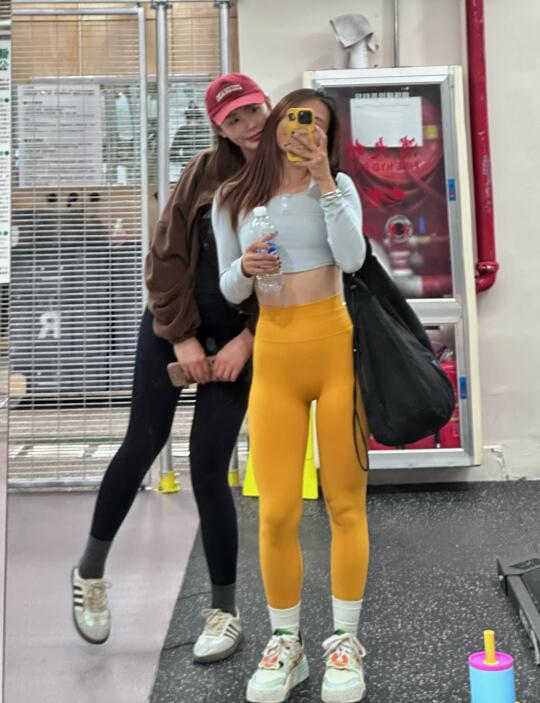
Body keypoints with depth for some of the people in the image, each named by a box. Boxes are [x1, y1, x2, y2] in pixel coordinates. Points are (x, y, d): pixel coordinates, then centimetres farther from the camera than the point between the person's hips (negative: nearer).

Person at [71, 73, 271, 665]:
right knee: (142, 445, 6)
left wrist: (246, 341, -13)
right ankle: (90, 569, 30)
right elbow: (165, 255, -2)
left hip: (240, 338, -1)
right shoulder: (205, 171, -2)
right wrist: (183, 336, -9)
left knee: (208, 467, -3)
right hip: (173, 323, 2)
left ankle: (225, 609, 16)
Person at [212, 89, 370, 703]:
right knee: (276, 511, -3)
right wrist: (244, 268, -8)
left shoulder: (338, 186, 10)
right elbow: (228, 293, 13)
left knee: (345, 502, 2)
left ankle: (345, 639, 19)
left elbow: (352, 258, -8)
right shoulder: (232, 199, 12)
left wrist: (323, 179, -7)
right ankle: (284, 643, 18)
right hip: (273, 356, 1)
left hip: (336, 347, 0)